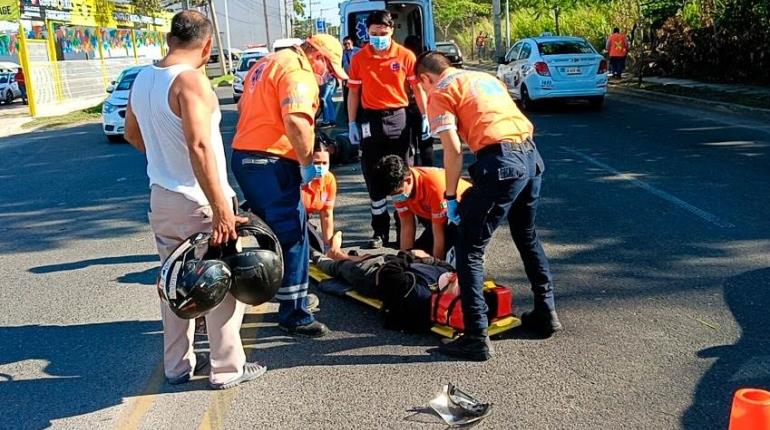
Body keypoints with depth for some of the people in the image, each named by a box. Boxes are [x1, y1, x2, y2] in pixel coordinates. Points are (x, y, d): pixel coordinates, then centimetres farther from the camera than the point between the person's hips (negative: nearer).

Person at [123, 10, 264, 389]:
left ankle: (177, 365, 28)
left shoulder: (143, 79, 6)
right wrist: (221, 209, -29)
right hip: (198, 202, -8)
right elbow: (199, 146, -29)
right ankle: (227, 368, 16)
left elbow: (132, 133, 20)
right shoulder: (191, 80, -19)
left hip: (161, 198, 8)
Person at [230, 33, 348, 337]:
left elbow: (244, 106, 29)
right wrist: (308, 162, -17)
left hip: (245, 155, 10)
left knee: (276, 231, 22)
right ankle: (294, 314, 2)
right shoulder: (299, 72, -13)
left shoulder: (268, 63, 19)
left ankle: (287, 289, 35)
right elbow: (296, 122, -28)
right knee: (292, 237, -3)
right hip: (272, 163, -10)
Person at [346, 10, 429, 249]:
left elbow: (417, 87, 4)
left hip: (398, 118, -1)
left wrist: (425, 117, 0)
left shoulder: (406, 56, -1)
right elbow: (354, 93, 6)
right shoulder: (359, 59, 1)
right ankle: (380, 229, 16)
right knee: (373, 176, 5)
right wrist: (352, 124, 1)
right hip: (371, 120, 1)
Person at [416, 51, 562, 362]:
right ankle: (546, 313, 36)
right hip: (532, 155, 8)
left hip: (501, 162, -8)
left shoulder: (440, 92, 5)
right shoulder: (485, 77, 27)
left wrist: (451, 197, 1)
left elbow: (453, 150, -6)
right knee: (527, 236, 27)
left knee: (468, 248, 1)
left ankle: (477, 337, -1)